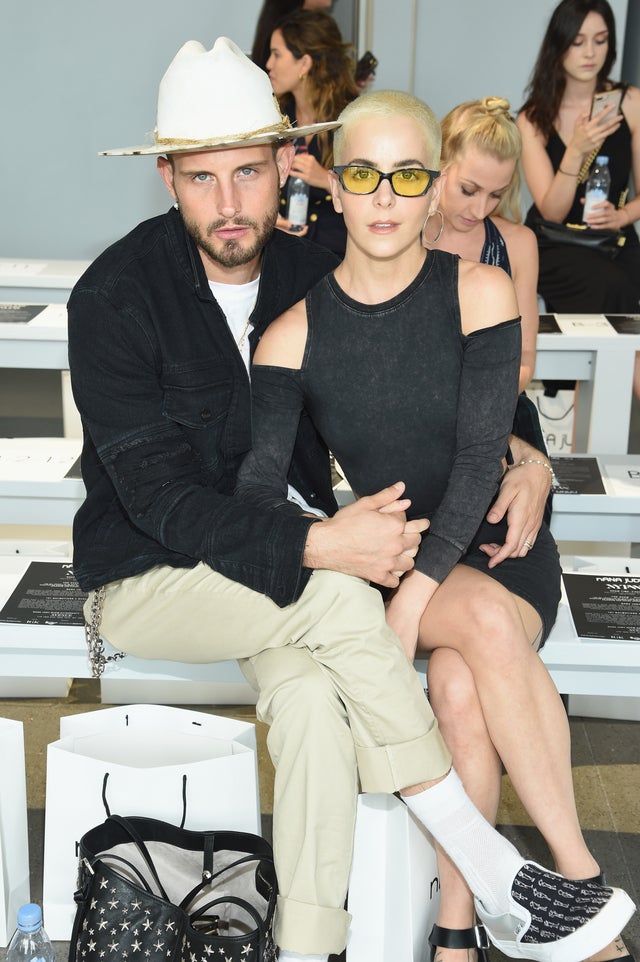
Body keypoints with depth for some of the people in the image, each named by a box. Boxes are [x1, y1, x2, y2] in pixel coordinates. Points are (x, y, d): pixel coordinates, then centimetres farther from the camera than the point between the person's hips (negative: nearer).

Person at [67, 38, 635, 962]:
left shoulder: (315, 275, -1)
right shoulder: (115, 298, -16)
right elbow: (161, 500, -21)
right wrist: (318, 547, -34)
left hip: (282, 561, 4)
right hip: (146, 577, -4)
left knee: (312, 692, -29)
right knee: (335, 598, -30)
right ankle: (485, 868, -18)